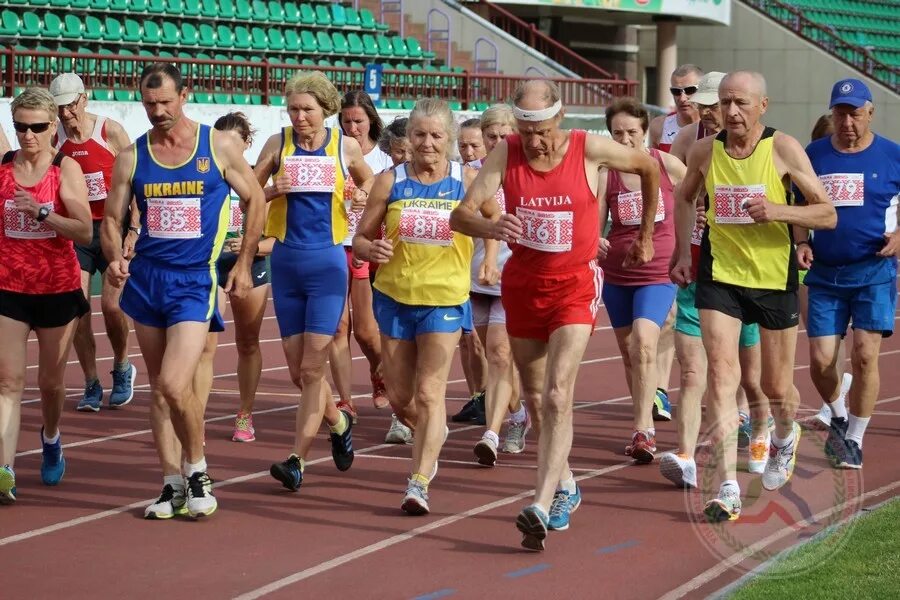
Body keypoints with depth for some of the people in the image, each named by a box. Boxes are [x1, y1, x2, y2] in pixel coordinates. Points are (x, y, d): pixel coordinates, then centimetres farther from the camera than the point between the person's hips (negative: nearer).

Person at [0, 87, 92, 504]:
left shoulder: (66, 169, -5)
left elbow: (84, 232, -15)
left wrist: (40, 211, -25)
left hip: (58, 290, -1)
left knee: (51, 381, 13)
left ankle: (51, 439, 43)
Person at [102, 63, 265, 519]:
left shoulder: (219, 147, -2)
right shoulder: (131, 157, 4)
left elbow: (254, 200, 8)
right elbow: (111, 220, 7)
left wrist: (244, 264, 5)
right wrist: (115, 258, -13)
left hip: (195, 280, -4)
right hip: (145, 277, 4)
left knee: (174, 384, -17)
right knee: (158, 387, 9)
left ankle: (197, 469, 4)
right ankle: (172, 483, 18)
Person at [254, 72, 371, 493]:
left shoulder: (345, 147, 2)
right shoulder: (278, 144, 3)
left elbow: (367, 180, 20)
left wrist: (363, 196, -2)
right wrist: (275, 190, -14)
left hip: (327, 262, -2)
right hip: (286, 262, 2)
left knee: (312, 369, -9)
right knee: (297, 372, 7)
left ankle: (297, 459, -6)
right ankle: (339, 422, 34)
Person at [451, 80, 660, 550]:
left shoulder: (590, 150, -13)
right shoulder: (505, 153, -9)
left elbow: (649, 167, 6)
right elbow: (460, 215, -16)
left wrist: (645, 236, 14)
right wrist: (489, 227, -39)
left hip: (575, 285, -3)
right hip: (522, 283, 4)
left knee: (557, 395, -17)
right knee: (535, 399, 13)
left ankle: (541, 507, -24)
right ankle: (564, 487, 34)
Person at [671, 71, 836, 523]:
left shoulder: (783, 149, -11)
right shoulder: (704, 151, -3)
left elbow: (827, 214, -10)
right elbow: (684, 197, 19)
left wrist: (776, 210, -25)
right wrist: (683, 254, 12)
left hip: (775, 278, -1)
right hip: (719, 277, 1)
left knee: (776, 387, 11)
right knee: (721, 375, -14)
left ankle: (785, 438, 47)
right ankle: (727, 490, -15)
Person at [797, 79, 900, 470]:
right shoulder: (813, 155, 6)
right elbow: (799, 207, 13)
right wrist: (801, 242, -5)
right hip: (824, 273, 2)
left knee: (864, 356, -8)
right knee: (820, 360, -1)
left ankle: (854, 440, 8)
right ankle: (838, 417, 29)